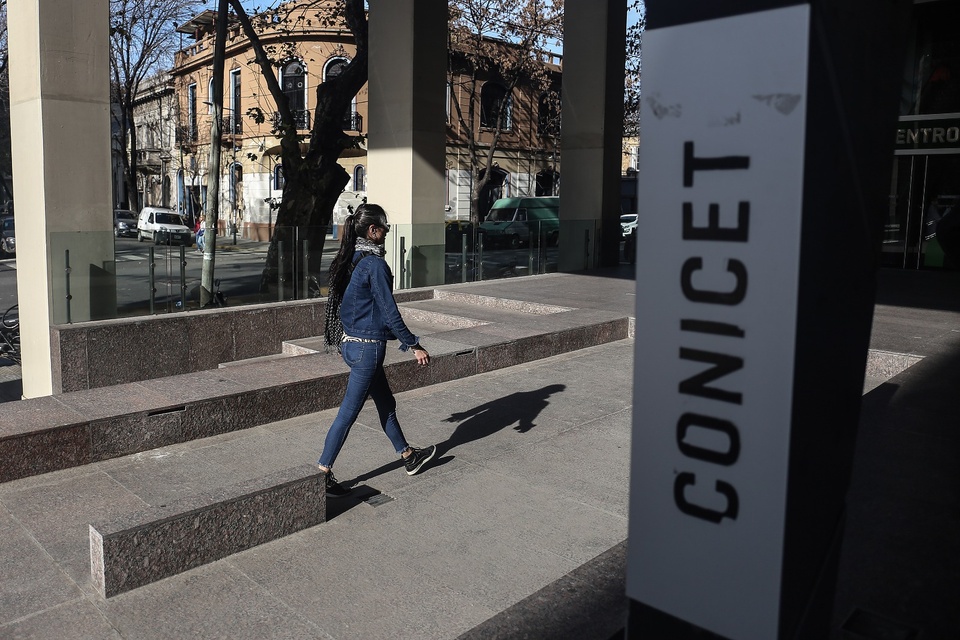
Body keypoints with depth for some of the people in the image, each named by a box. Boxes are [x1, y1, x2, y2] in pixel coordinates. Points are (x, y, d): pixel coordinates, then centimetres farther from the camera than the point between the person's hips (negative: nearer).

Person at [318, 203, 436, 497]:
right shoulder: (374, 264, -18)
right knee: (349, 412, 0)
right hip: (367, 346, -9)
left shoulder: (348, 260, 8)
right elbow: (389, 312, -18)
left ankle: (409, 457, 33)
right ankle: (322, 473, 8)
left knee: (386, 403, 19)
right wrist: (414, 345, -11)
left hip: (350, 341, 9)